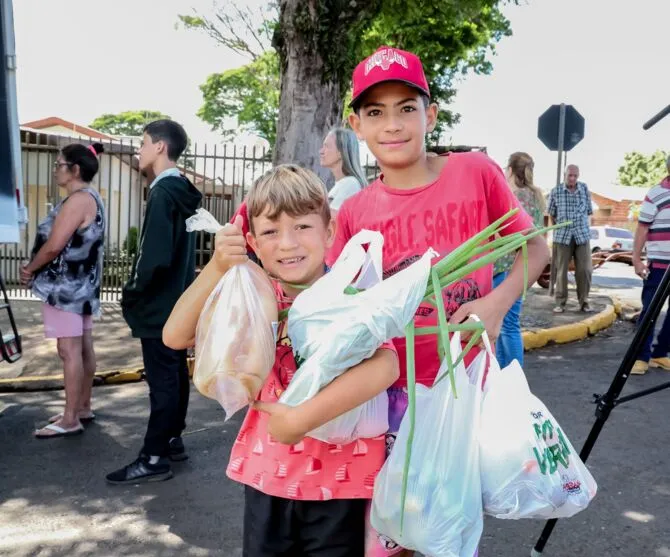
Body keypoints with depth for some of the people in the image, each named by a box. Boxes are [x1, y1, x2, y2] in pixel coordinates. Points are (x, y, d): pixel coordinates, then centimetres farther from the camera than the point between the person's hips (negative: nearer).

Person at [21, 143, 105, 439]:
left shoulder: (77, 200, -17)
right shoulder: (91, 198, 15)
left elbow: (54, 245, -21)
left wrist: (30, 269, -4)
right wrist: (35, 269, 10)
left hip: (66, 286, -10)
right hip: (82, 284, 10)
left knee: (70, 350, -7)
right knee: (83, 347, 13)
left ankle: (70, 419, -3)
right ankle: (82, 407, 21)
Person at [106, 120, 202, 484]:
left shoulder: (162, 193, -18)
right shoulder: (182, 192, 11)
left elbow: (155, 256, -26)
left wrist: (132, 293, -11)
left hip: (160, 305, -10)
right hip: (179, 302, 10)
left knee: (161, 381, -3)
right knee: (176, 374, 16)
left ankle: (154, 458, 6)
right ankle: (172, 440, 28)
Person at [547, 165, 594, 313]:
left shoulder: (585, 189, 3)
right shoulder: (556, 191, 0)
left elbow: (589, 212, 12)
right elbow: (552, 214, 11)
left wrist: (586, 227, 7)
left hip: (582, 235, 1)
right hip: (562, 236, -1)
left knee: (585, 270, 0)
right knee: (561, 270, 3)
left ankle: (584, 302, 12)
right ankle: (560, 302, 11)